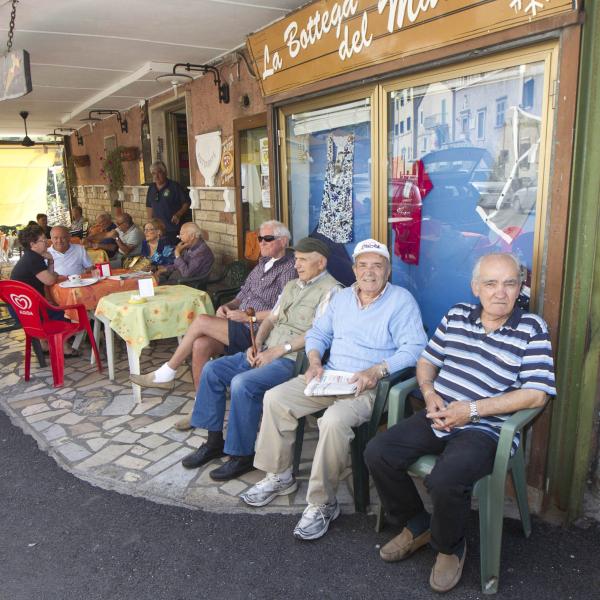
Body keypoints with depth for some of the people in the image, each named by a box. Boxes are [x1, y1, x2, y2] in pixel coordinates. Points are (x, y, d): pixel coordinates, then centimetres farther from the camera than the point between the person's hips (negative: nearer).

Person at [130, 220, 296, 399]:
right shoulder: (263, 263, 20)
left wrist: (247, 316, -15)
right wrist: (228, 306, 3)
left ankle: (166, 374, 0)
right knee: (201, 344, -18)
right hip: (240, 326, 8)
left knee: (201, 321, -16)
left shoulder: (289, 268, -8)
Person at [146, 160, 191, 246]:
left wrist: (178, 214, -18)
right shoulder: (151, 188, 12)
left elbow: (187, 202, -4)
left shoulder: (174, 186, -5)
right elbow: (149, 207, 19)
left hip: (174, 228, -5)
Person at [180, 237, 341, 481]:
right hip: (266, 353, 9)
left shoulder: (330, 290, -8)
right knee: (212, 370, -1)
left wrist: (279, 350, -18)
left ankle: (242, 456, -11)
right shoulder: (291, 286, 21)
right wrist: (257, 345, 1)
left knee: (242, 383, -29)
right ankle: (214, 442, 9)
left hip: (293, 359, -9)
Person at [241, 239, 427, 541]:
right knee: (275, 398, -8)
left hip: (369, 387, -6)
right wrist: (315, 363, 0)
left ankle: (322, 504, -15)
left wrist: (376, 371, -25)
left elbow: (413, 349, -13)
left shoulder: (401, 300, -4)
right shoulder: (342, 297, 16)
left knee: (334, 421, -34)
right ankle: (279, 476, 9)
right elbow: (318, 333, 20)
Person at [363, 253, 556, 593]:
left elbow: (536, 395, -13)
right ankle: (417, 525, 15)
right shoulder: (457, 315, 8)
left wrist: (472, 409, -16)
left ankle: (450, 548, 5)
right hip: (438, 418, 5)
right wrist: (429, 394, -5)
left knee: (445, 480, -30)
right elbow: (427, 361, 17)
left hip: (484, 429, -5)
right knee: (378, 453, -11)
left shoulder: (532, 329, -5)